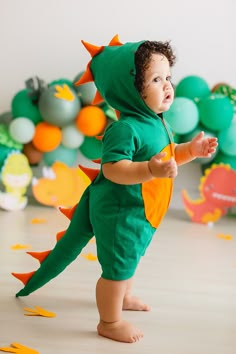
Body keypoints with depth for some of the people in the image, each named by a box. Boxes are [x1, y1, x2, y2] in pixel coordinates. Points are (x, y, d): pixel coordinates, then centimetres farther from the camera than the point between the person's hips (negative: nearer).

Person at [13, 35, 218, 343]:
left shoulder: (158, 123, 5)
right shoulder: (125, 128, -27)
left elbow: (168, 155, 17)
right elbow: (113, 168, -34)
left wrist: (191, 150, 2)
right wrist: (151, 170, -44)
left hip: (141, 213, 10)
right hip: (119, 212, -10)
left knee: (130, 256, 29)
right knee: (117, 266, 3)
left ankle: (124, 297, 53)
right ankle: (109, 322, 21)